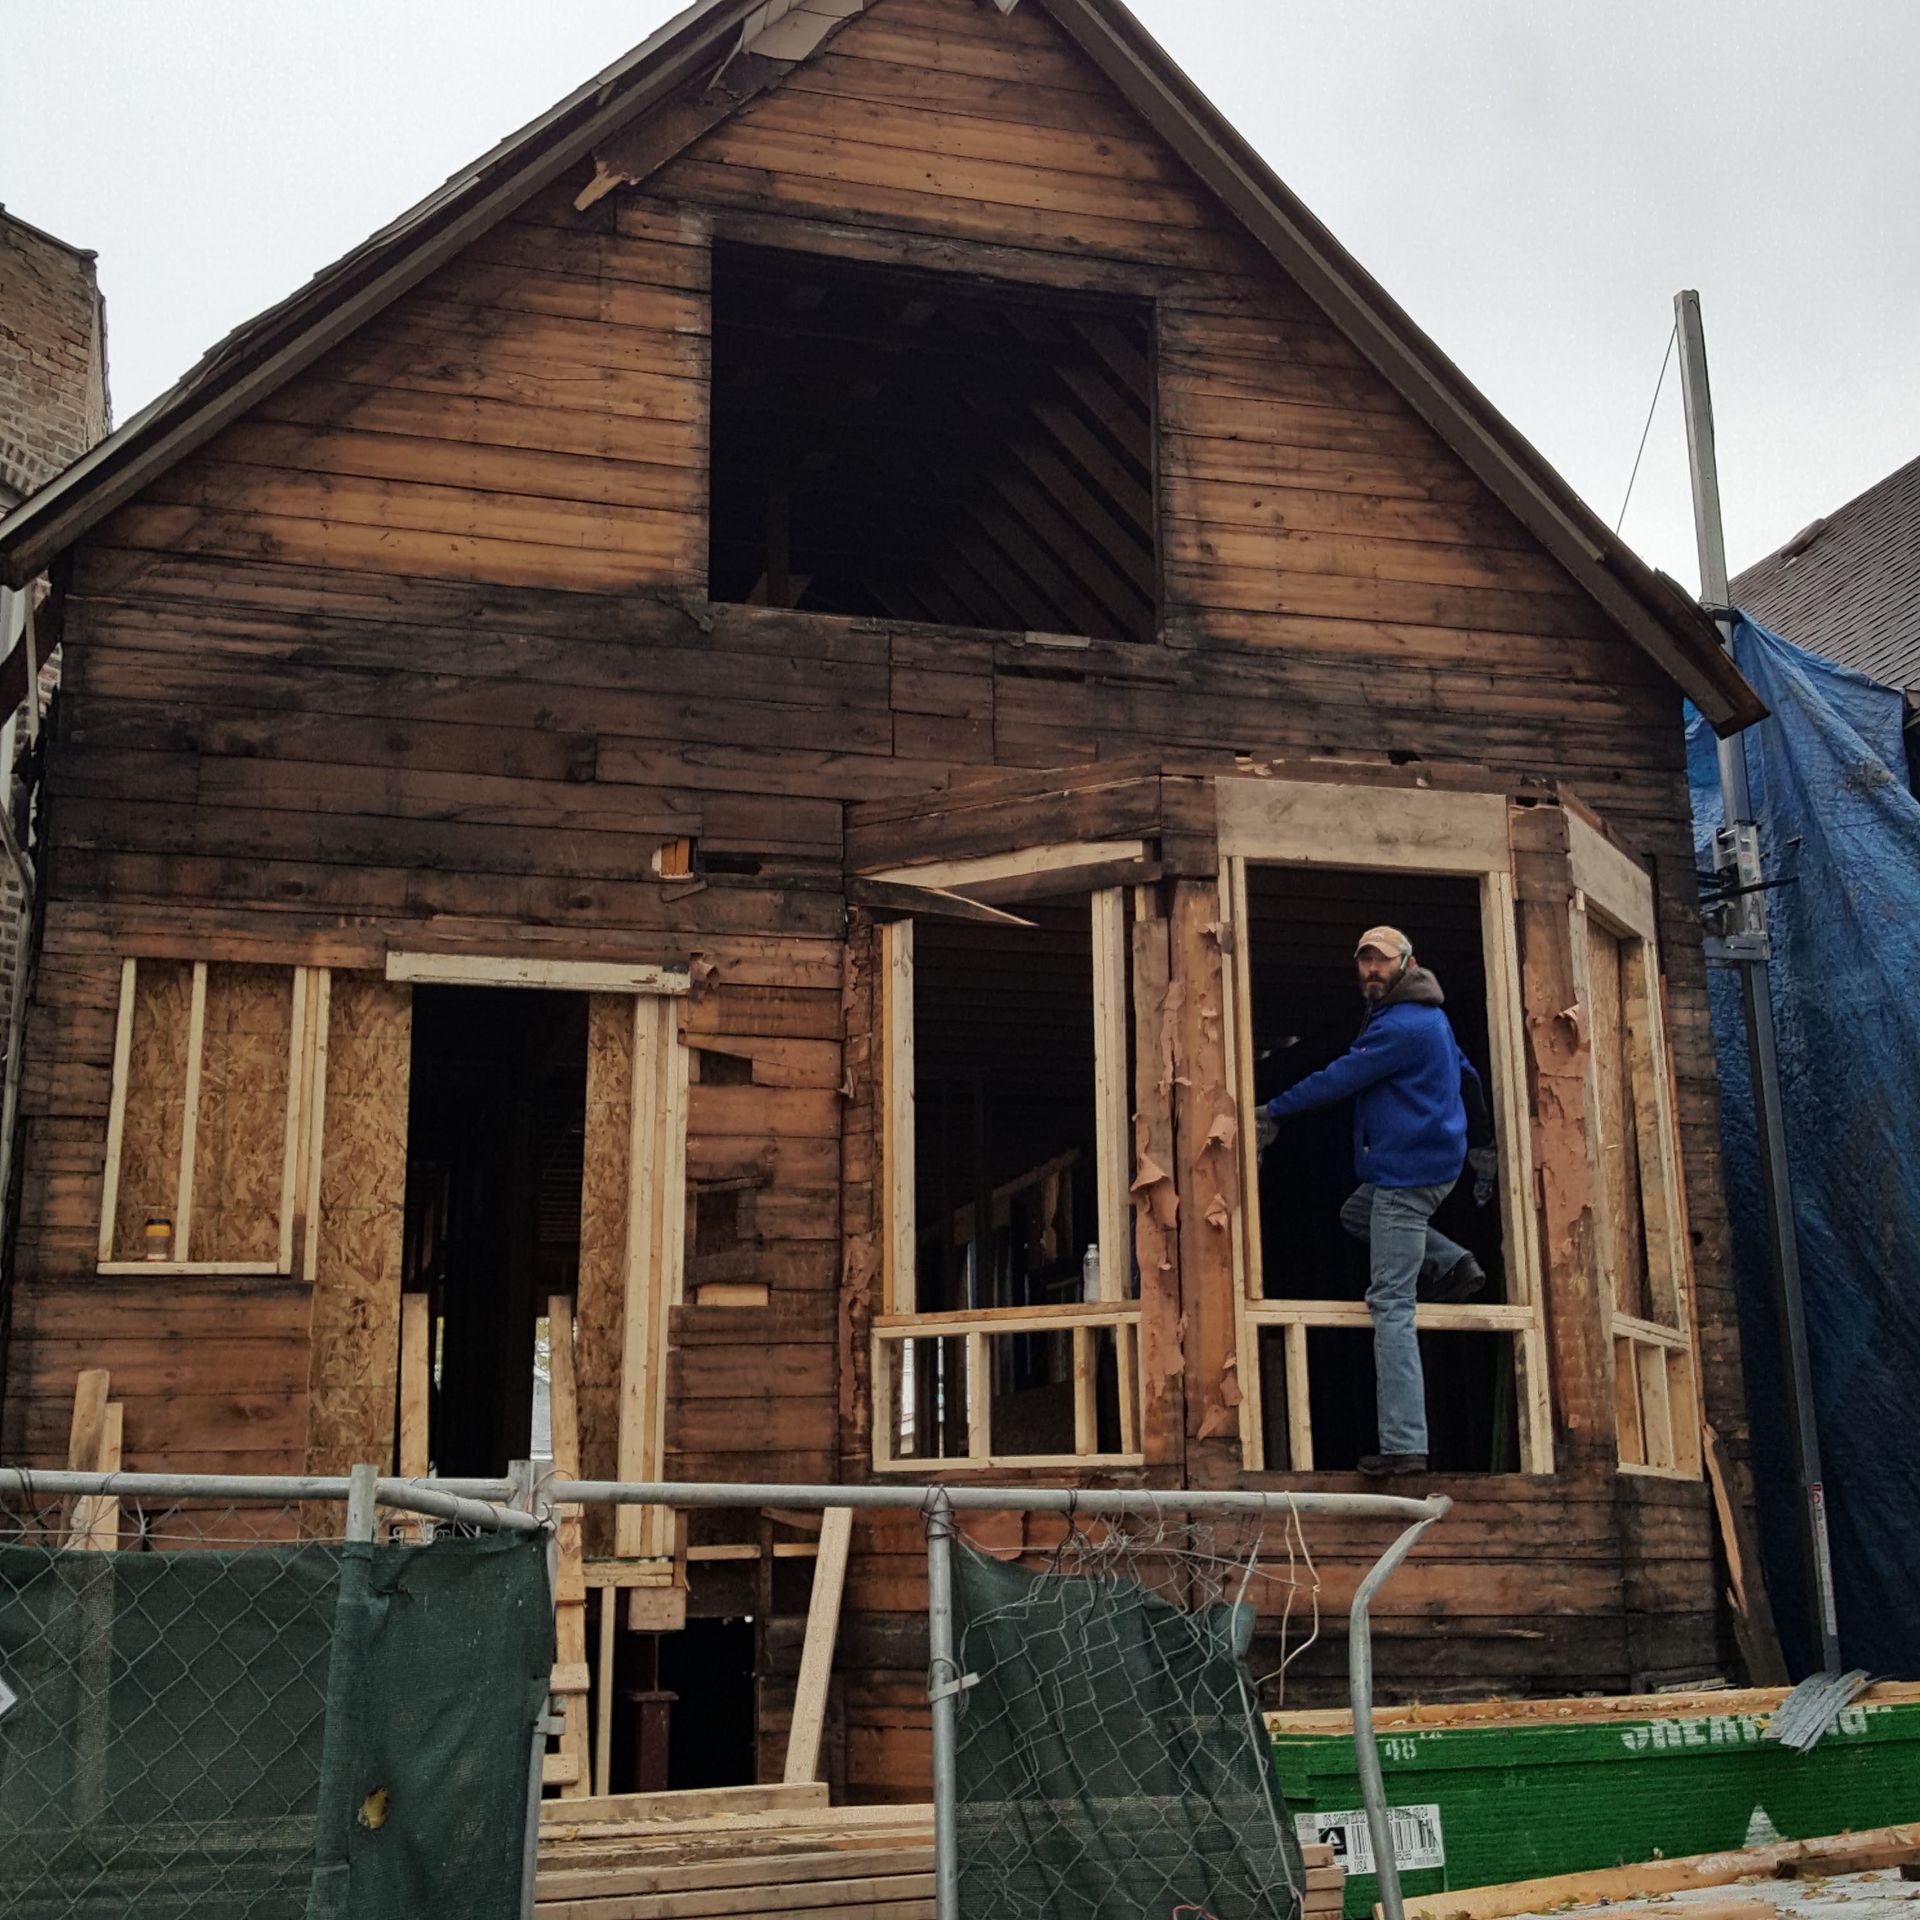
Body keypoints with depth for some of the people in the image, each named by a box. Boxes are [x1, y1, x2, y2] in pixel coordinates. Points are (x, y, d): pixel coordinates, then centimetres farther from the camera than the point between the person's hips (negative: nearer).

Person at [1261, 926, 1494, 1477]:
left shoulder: (1401, 1027, -18)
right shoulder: (1431, 1019, 15)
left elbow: (1339, 1080, -16)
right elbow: (1468, 1077, 24)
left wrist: (1274, 1108, -5)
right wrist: (1482, 1150, 30)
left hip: (1407, 1173, -10)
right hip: (1432, 1161, 10)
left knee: (1391, 1305, -12)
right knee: (1356, 1214, 33)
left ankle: (1403, 1446, -15)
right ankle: (1453, 1262, 14)